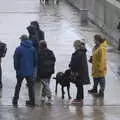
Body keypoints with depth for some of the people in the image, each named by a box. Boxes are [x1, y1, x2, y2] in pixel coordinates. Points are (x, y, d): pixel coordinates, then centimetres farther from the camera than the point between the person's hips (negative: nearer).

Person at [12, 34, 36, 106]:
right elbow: (35, 60, 8)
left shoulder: (19, 49, -11)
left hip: (21, 71, -2)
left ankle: (15, 100, 14)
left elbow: (16, 61, -7)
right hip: (30, 71, 2)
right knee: (30, 86, 7)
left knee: (18, 85, 12)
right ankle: (32, 101, 6)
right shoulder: (32, 49, 2)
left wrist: (17, 68, 7)